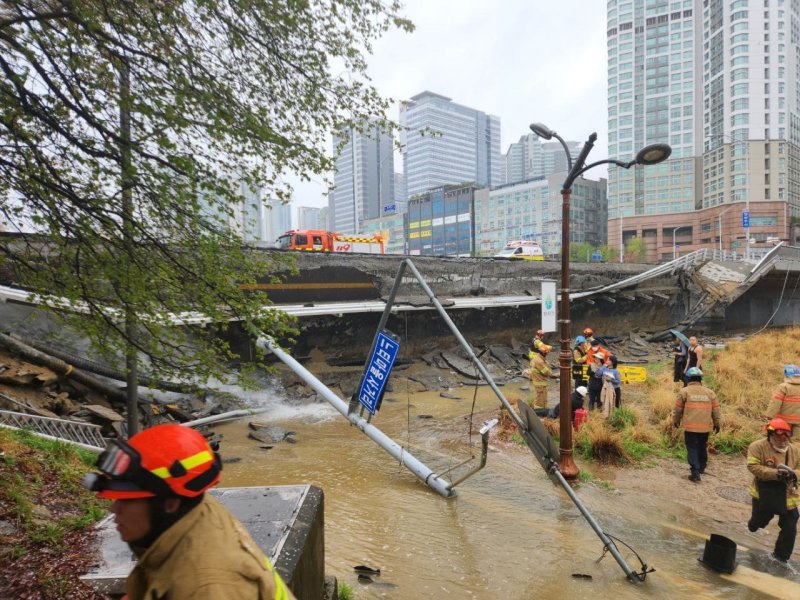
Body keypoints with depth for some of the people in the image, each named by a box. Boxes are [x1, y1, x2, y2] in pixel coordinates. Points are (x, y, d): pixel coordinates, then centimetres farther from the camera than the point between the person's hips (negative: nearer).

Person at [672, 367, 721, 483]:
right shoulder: (709, 392, 6)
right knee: (702, 447, 23)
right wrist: (717, 424, 22)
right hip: (705, 427, 4)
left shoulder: (684, 391, -5)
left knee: (692, 449, 2)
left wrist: (676, 421, 15)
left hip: (690, 427, -4)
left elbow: (678, 409, -1)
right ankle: (702, 467, 39)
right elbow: (716, 410, 10)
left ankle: (695, 473, -4)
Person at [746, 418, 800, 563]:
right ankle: (755, 523, 54)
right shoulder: (758, 446, -16)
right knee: (759, 521, 15)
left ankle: (781, 556, 24)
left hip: (788, 497, 3)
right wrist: (775, 473, -31)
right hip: (764, 495, -3)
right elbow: (753, 466, -22)